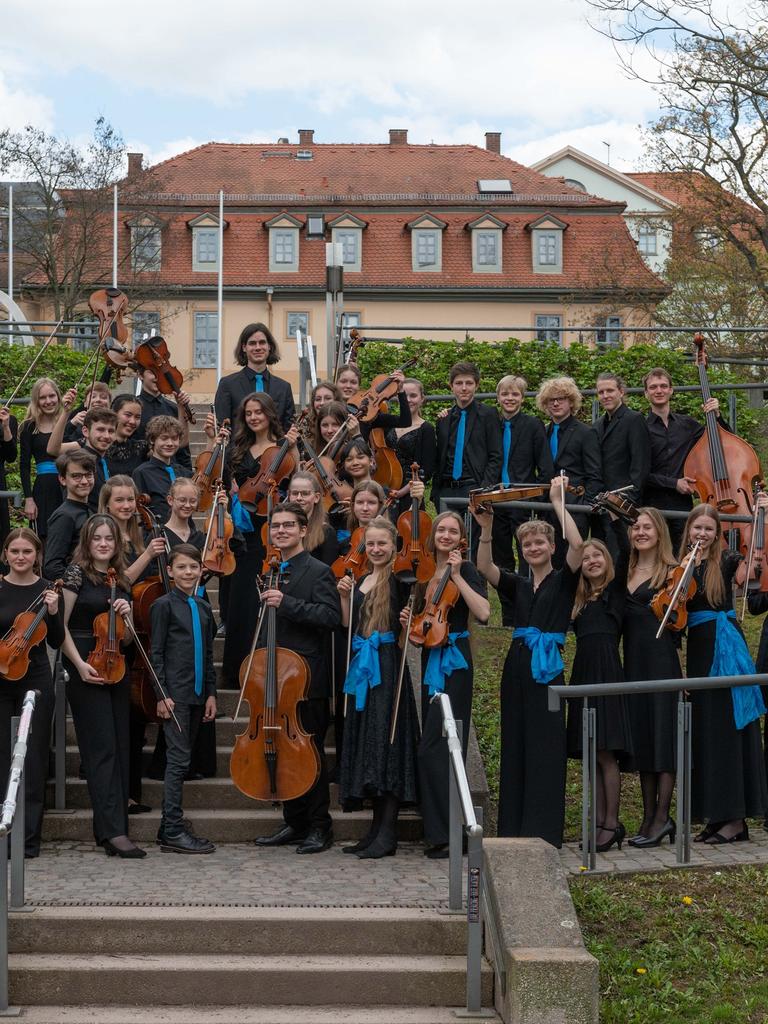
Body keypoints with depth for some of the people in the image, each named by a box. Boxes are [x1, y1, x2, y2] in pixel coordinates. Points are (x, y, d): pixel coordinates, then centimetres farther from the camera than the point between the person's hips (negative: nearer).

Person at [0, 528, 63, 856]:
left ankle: (29, 838, 9)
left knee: (33, 758, 3)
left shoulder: (47, 590, 1)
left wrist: (53, 613, -14)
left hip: (35, 681, 0)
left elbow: (56, 642, 0)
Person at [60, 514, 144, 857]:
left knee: (119, 748, 5)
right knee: (101, 748, -11)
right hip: (87, 669, -7)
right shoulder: (77, 573, -4)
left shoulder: (121, 580, 13)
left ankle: (111, 829, 10)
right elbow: (61, 625, -9)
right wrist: (80, 664, -18)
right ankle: (113, 831, -14)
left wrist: (126, 613, -2)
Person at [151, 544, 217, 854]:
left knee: (180, 761, 10)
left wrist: (211, 693, 12)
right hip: (174, 694, -7)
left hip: (196, 694, 7)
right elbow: (156, 653, -6)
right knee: (179, 759, -9)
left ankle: (169, 827, 15)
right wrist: (161, 694, -12)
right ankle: (174, 831, -7)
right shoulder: (164, 605, -3)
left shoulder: (203, 608, 15)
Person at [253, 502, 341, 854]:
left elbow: (331, 616, -21)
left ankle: (319, 826, 6)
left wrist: (286, 603, -25)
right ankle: (294, 823, 19)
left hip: (307, 678, -7)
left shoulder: (318, 572, -7)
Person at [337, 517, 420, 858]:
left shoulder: (399, 579, -6)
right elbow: (349, 624, 16)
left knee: (386, 741, -8)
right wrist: (344, 595, 6)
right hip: (363, 666, 8)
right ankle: (377, 827, 18)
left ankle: (388, 834, -6)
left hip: (387, 667, -8)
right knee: (365, 741, 10)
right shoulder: (362, 581, 17)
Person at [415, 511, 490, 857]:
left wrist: (457, 576, -20)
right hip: (430, 660, 7)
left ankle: (445, 832, -10)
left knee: (433, 748, -13)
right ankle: (440, 831, 17)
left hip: (454, 662, -7)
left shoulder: (466, 570, -6)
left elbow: (484, 612, -22)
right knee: (436, 747, 10)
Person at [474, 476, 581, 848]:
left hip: (548, 668, -5)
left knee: (545, 748, -6)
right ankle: (513, 830, 12)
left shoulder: (563, 580, 3)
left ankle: (544, 832, -3)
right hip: (517, 668, 5)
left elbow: (577, 545, -16)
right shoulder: (518, 585, 15)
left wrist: (557, 501, -14)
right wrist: (486, 528, -15)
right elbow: (485, 566, -2)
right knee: (515, 748, 7)